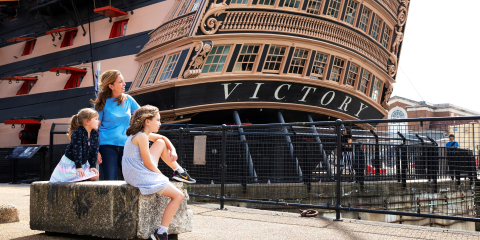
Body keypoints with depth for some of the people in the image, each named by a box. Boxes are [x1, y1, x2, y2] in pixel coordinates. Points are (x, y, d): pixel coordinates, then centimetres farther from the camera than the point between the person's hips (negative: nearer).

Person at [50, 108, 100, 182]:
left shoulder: (95, 133, -2)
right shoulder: (77, 133, -23)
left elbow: (94, 151, 1)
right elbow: (77, 150, -25)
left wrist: (92, 166, -4)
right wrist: (78, 167, -26)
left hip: (83, 163, 7)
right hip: (70, 163, -6)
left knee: (94, 176, -9)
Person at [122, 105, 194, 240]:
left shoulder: (143, 133, 11)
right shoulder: (142, 136, -19)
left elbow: (164, 138, 24)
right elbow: (148, 164, -18)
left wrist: (172, 151, 11)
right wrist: (161, 175, -3)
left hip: (138, 172, 10)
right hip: (140, 177, -10)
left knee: (161, 143, 20)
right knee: (178, 196, -7)